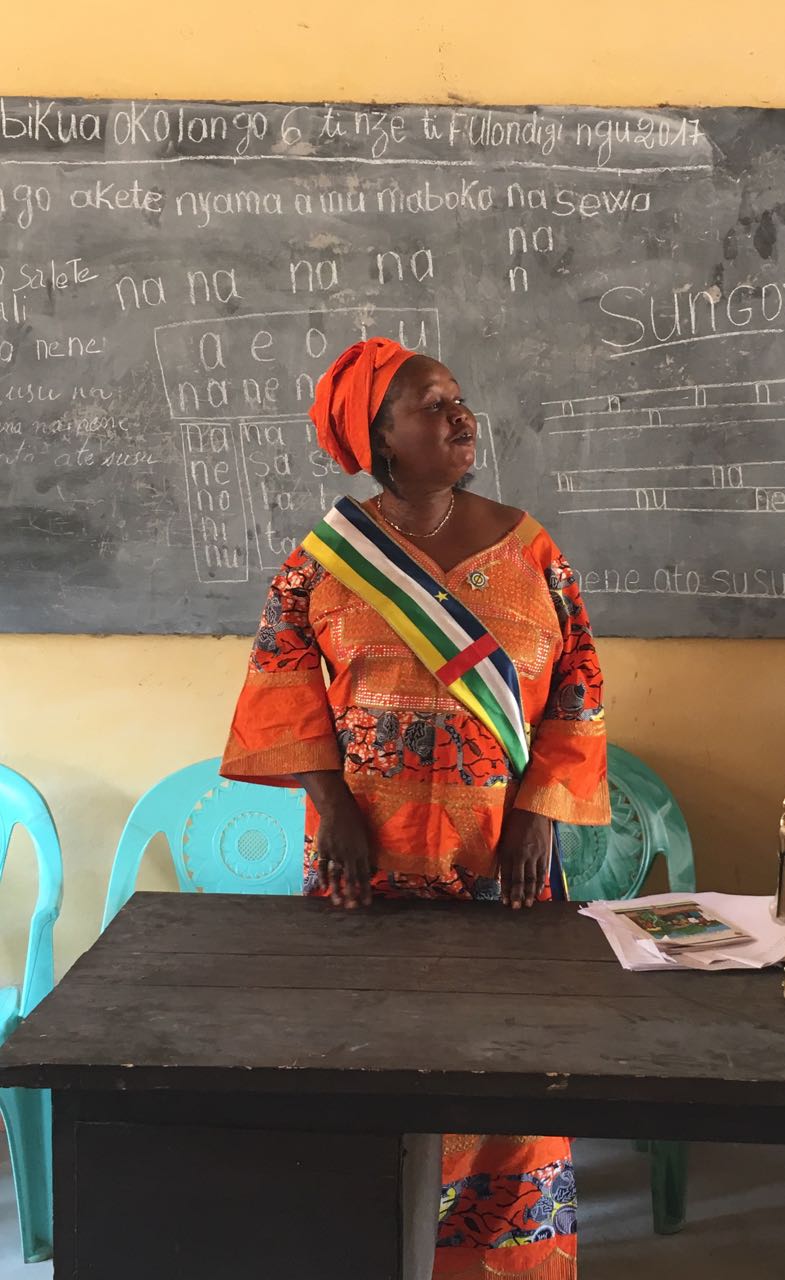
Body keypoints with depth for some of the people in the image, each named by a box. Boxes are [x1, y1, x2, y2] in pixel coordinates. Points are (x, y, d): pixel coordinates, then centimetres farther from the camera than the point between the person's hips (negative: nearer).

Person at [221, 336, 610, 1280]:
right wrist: (332, 807, -12)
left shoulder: (526, 547, 0)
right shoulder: (324, 556, -2)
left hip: (499, 852, 1)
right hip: (369, 855, -1)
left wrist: (538, 815, -9)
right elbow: (284, 682, -3)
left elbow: (577, 682, 0)